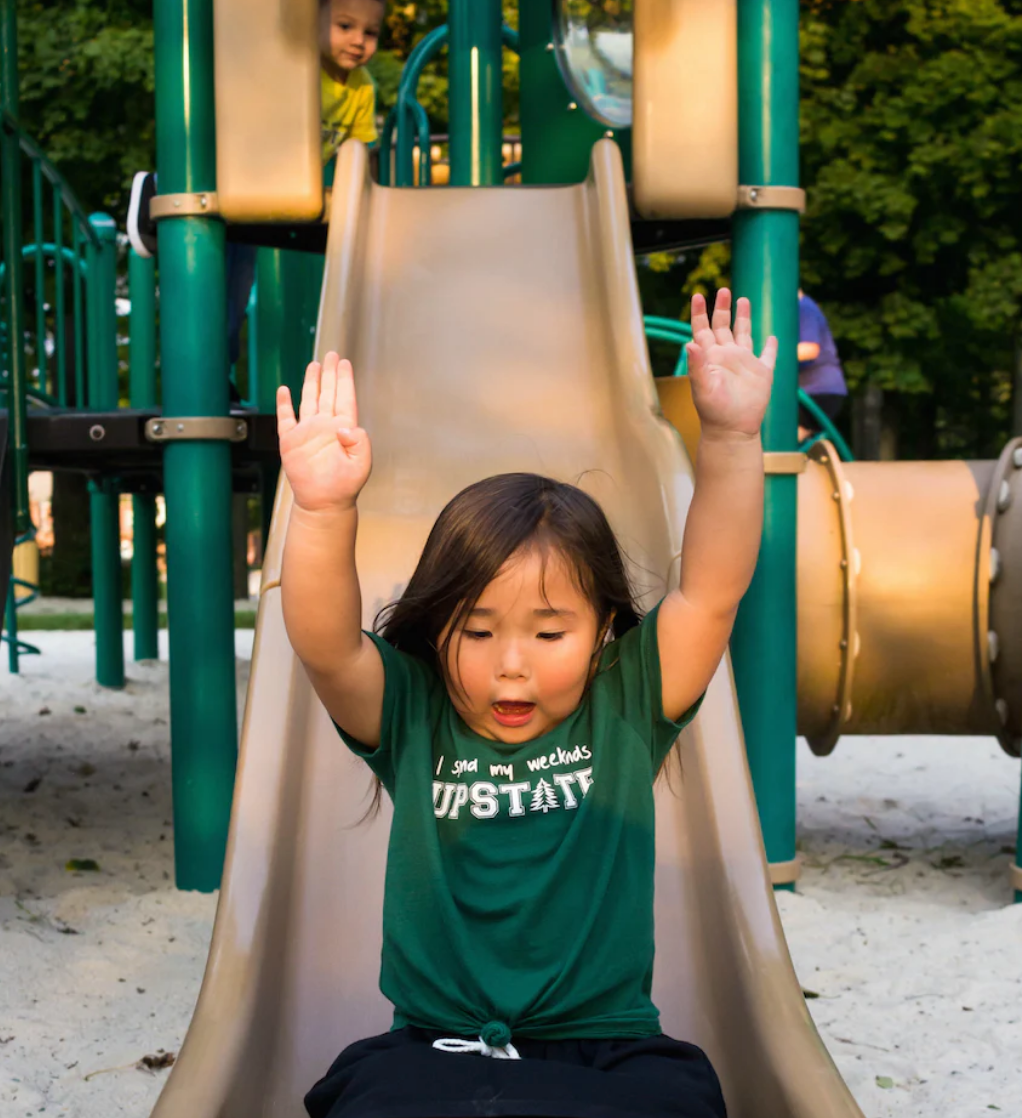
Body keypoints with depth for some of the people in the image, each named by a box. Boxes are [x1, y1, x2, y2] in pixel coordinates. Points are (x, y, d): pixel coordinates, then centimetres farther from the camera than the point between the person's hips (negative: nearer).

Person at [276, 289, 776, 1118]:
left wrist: (732, 439, -18)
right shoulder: (411, 717, 3)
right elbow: (325, 644, -13)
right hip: (431, 1048, -1)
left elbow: (712, 589, -5)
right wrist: (324, 511, -30)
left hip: (609, 1049, 1)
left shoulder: (625, 708, 4)